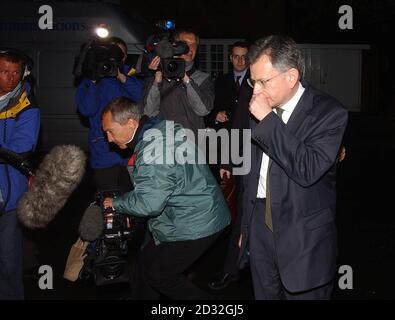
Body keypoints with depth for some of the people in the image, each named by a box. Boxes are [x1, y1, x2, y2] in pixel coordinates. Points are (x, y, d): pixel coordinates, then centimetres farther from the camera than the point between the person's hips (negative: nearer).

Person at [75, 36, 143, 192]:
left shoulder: (130, 74, 10)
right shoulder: (90, 80, 7)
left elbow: (142, 97, -6)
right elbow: (86, 110, -6)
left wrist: (122, 78, -13)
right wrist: (94, 81, -11)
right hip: (104, 153, -1)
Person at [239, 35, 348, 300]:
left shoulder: (329, 112, -13)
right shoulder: (261, 109, 4)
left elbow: (308, 170, -26)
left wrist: (268, 121, -24)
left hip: (303, 237, -5)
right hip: (260, 225, 5)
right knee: (264, 294, 15)